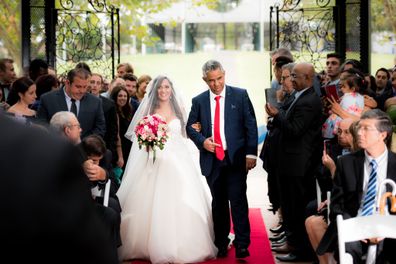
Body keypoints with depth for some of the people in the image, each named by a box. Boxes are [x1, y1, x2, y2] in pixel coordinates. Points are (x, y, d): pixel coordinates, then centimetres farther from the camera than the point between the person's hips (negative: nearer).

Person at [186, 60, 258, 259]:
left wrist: (251, 153, -8)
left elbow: (251, 125, -1)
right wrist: (202, 140, -7)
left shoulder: (240, 95, 1)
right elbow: (190, 127, 13)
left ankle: (242, 245, -6)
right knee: (218, 203, 10)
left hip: (236, 158, -3)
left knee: (238, 200, -9)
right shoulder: (199, 101, 7)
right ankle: (221, 244, 19)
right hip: (212, 159, 3)